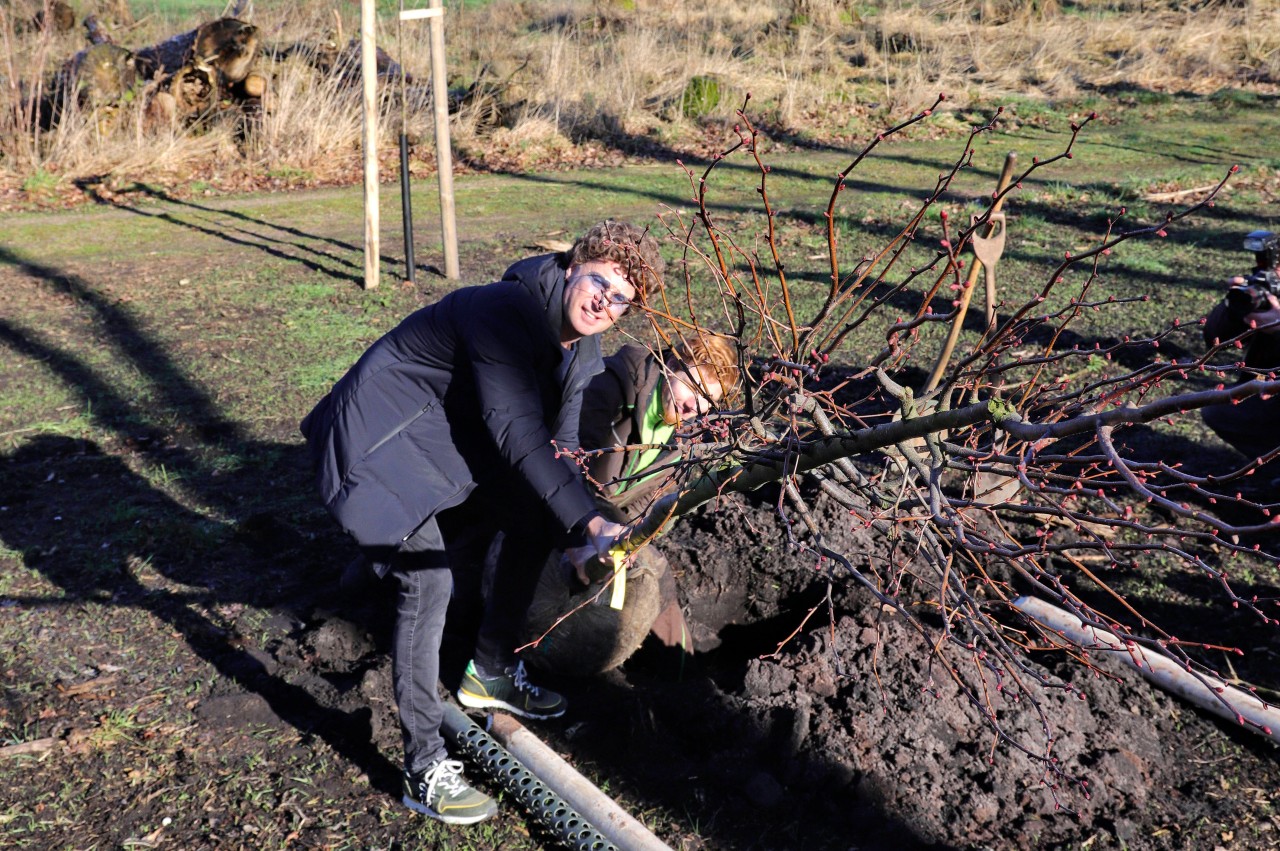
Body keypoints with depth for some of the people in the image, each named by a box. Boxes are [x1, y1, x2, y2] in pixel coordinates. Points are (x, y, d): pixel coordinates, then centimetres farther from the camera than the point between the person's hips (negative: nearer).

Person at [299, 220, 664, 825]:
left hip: (450, 442, 10)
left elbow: (557, 436, 7)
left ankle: (490, 674, 27)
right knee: (427, 581, -19)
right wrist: (586, 520, -42)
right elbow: (516, 430, -37)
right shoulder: (506, 313, -29)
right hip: (381, 443, -10)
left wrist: (575, 523, -13)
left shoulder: (580, 347, 1)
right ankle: (424, 770, -9)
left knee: (536, 525, 12)